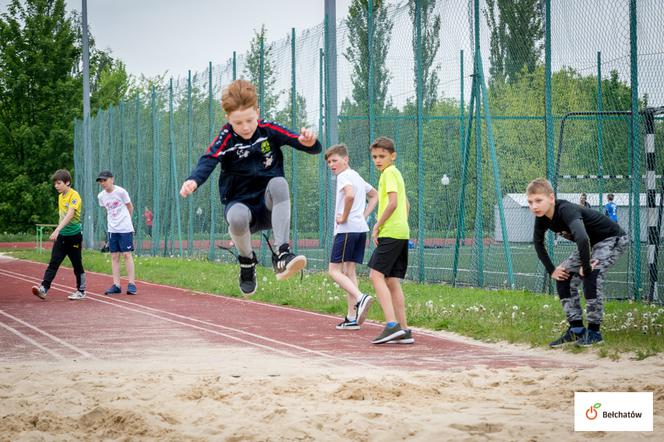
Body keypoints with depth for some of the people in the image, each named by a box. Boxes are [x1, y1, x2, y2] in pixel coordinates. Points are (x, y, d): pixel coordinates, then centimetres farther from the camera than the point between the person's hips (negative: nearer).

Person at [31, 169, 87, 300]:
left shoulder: (74, 196, -14)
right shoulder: (61, 196, 11)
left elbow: (69, 215, -27)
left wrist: (57, 230, -37)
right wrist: (58, 232, 16)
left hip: (74, 236, -7)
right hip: (61, 236, 7)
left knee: (77, 265, 5)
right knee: (53, 263, -5)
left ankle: (81, 291, 17)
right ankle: (44, 288, -14)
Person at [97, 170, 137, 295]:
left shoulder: (121, 192, -10)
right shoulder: (101, 196, 3)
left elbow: (130, 207, 3)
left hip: (125, 228, -5)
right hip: (112, 229, 5)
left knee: (127, 254, -5)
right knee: (114, 256, 3)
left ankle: (131, 283, -1)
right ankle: (116, 285, 6)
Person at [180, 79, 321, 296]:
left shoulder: (268, 130, -4)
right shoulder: (226, 137, -8)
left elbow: (313, 147, -7)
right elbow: (208, 160, -27)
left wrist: (310, 142, -33)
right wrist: (193, 180, -49)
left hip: (269, 206, 1)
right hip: (240, 203, -1)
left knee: (278, 183, -33)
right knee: (237, 217, -38)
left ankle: (282, 254, -35)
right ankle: (246, 260, -4)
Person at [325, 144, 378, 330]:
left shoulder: (344, 176, -9)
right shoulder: (357, 177, 20)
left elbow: (350, 195, -29)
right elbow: (374, 196, 32)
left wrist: (344, 217, -17)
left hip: (347, 229, -9)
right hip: (361, 228, 9)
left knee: (334, 270, -6)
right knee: (349, 270, 9)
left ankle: (360, 297, -27)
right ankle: (352, 317, 4)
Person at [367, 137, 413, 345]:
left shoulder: (389, 173, -7)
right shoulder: (395, 174, 23)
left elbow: (393, 202, -19)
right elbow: (405, 204, 33)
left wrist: (377, 226, -11)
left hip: (390, 232, -10)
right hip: (402, 233, 10)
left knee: (376, 275, -13)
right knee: (392, 281, 8)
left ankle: (392, 325, -24)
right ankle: (403, 331, 4)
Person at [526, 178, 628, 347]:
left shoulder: (566, 210, -37)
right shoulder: (542, 217, -11)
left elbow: (582, 238, -52)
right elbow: (538, 242, 7)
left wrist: (585, 267, -40)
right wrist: (551, 269, 1)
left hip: (613, 239, -9)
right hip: (592, 244, 9)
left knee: (591, 274, -28)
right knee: (563, 276, 1)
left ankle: (594, 331, -19)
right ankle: (576, 329, 8)